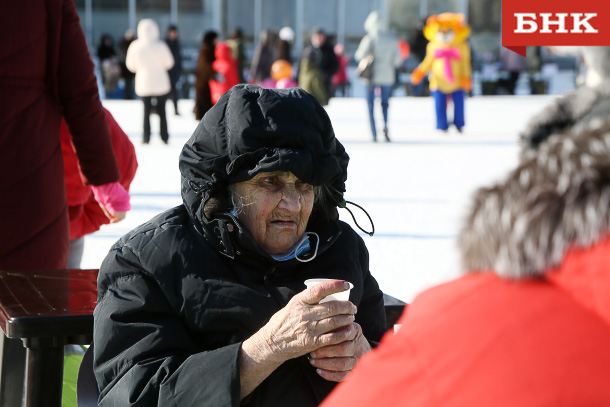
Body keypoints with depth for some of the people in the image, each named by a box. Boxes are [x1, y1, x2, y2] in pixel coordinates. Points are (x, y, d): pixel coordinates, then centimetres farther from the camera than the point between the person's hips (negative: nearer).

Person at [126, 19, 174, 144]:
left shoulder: (135, 46, -9)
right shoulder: (160, 46, -13)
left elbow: (131, 65, 2)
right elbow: (169, 63, -2)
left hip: (144, 84, 0)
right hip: (161, 84, 0)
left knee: (146, 111, 8)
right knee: (161, 111, 10)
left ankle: (146, 137, 3)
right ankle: (164, 137, 10)